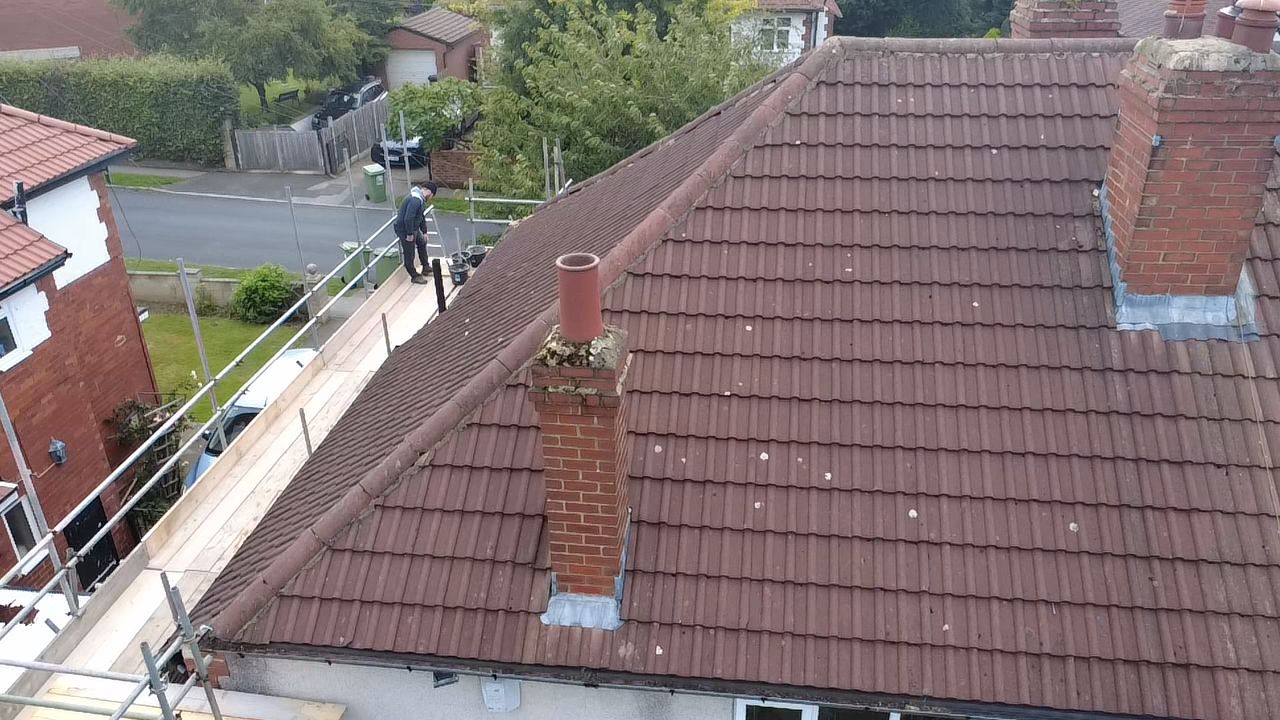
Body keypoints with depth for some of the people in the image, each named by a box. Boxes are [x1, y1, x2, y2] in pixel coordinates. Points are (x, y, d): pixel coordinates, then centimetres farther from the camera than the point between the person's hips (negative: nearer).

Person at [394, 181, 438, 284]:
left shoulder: (421, 199, 6)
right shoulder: (415, 200, -28)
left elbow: (422, 217, 18)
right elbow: (408, 218, -33)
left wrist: (424, 232, 22)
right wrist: (409, 234, -25)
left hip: (414, 228, 11)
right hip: (405, 230, -11)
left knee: (422, 243, 28)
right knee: (409, 255, 3)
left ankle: (426, 268, 43)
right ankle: (415, 276, 17)